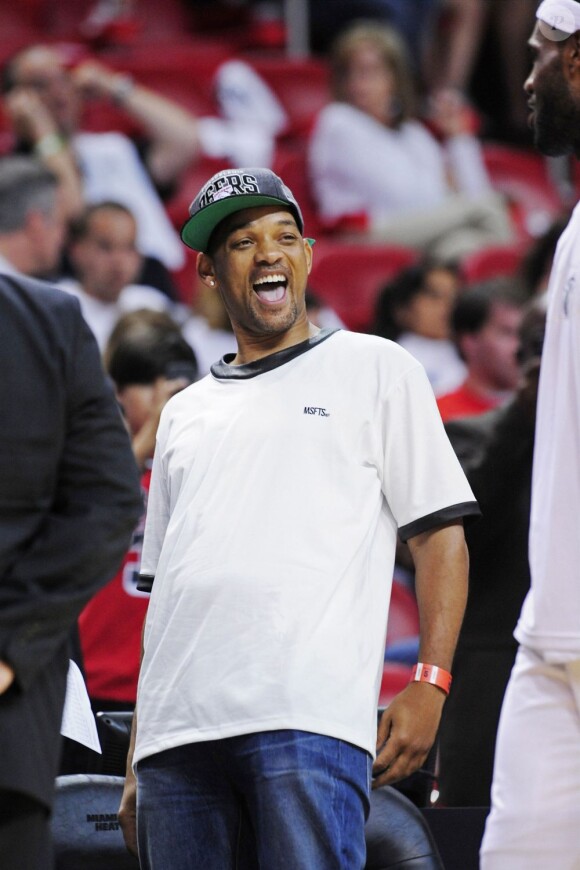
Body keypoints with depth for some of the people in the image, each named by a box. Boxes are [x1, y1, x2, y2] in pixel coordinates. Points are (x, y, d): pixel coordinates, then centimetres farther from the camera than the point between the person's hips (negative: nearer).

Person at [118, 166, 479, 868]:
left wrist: (430, 680, -8)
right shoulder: (185, 413, 25)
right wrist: (137, 762, 16)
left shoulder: (374, 369, 12)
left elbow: (440, 534, 6)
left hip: (308, 721, -5)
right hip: (177, 728, 5)